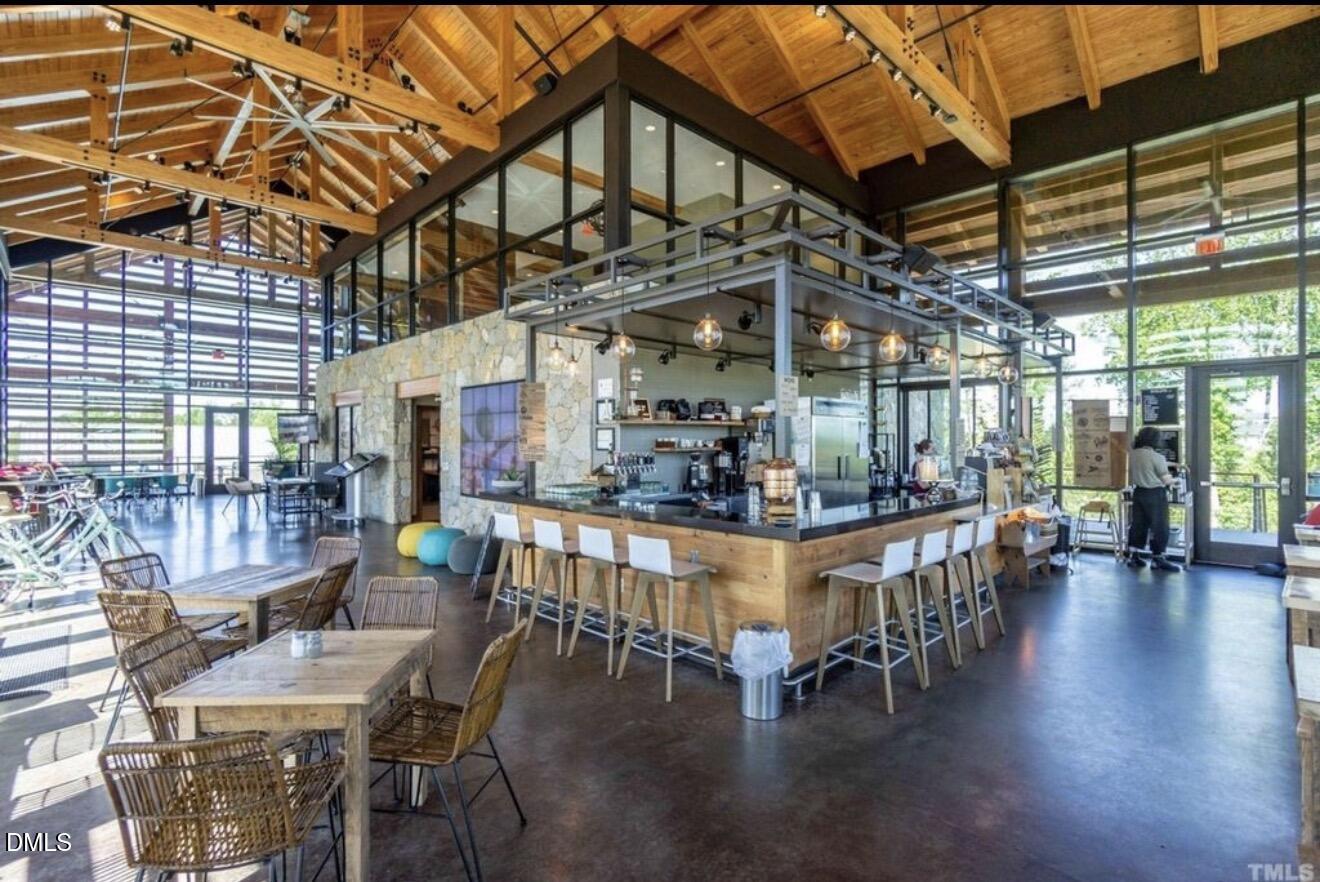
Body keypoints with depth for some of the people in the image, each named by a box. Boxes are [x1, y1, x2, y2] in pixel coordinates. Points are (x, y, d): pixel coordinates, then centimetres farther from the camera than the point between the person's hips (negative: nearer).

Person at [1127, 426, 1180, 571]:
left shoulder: (1132, 455, 2)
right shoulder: (1157, 457, -15)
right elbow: (1166, 480, -9)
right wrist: (1173, 479, 10)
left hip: (1138, 493, 6)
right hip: (1155, 495, -6)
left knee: (1138, 524, 12)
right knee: (1159, 526, 4)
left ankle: (1133, 556, 16)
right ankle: (1158, 559, 10)